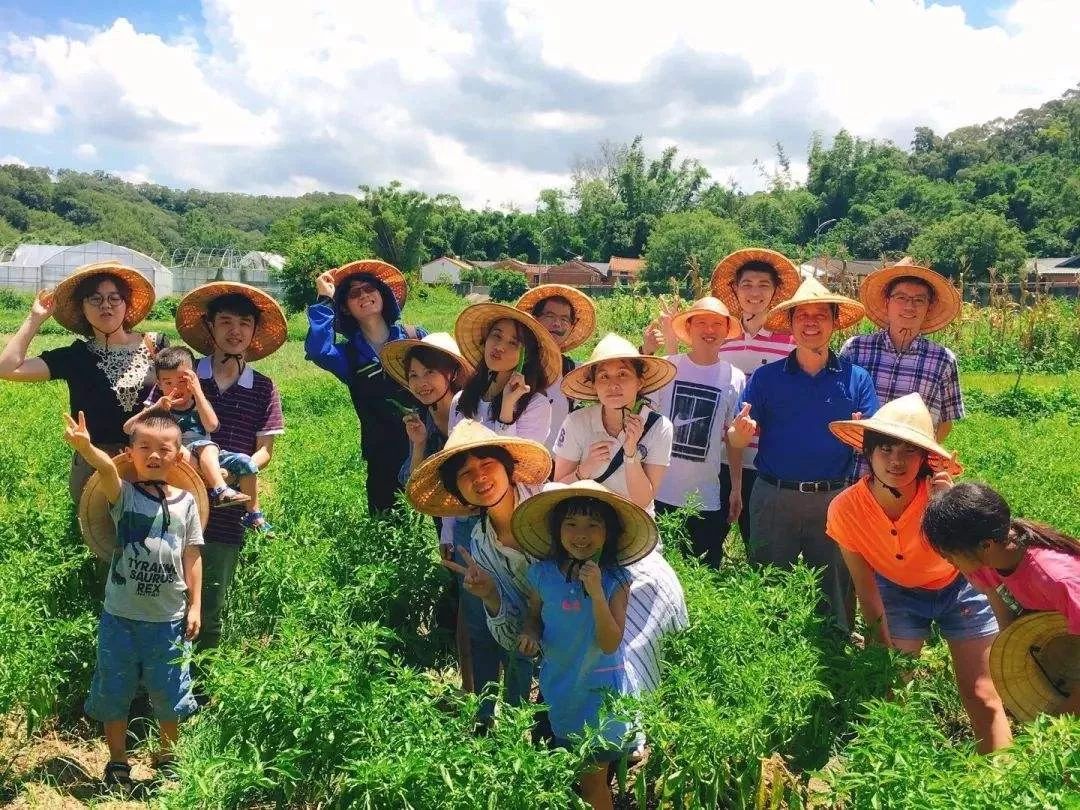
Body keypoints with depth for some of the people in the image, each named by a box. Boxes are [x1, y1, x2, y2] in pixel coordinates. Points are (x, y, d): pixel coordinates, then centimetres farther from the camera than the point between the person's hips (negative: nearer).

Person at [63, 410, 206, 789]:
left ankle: (168, 758, 35)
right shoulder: (123, 494, -7)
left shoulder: (185, 501, -1)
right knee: (113, 692, 12)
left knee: (169, 694, 13)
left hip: (168, 619, 1)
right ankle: (117, 764, 32)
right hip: (121, 616, -1)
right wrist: (86, 448, -52)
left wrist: (194, 606, 0)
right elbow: (107, 468, -31)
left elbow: (192, 556, 3)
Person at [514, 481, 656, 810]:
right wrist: (529, 634, -15)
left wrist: (596, 593, -33)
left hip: (598, 692, -3)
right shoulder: (542, 573, -10)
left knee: (593, 783, 12)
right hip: (556, 687, 3)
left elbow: (610, 644, -22)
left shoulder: (615, 580, -17)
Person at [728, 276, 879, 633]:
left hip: (834, 499, 0)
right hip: (774, 497, 0)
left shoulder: (856, 378, 2)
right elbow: (737, 439, 0)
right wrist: (740, 433, -24)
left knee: (835, 589, 13)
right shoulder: (766, 377, 1)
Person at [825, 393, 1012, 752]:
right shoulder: (845, 510, -27)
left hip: (958, 589, 0)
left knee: (982, 698, 0)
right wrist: (888, 651, -4)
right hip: (897, 593, 1)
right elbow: (866, 591, -14)